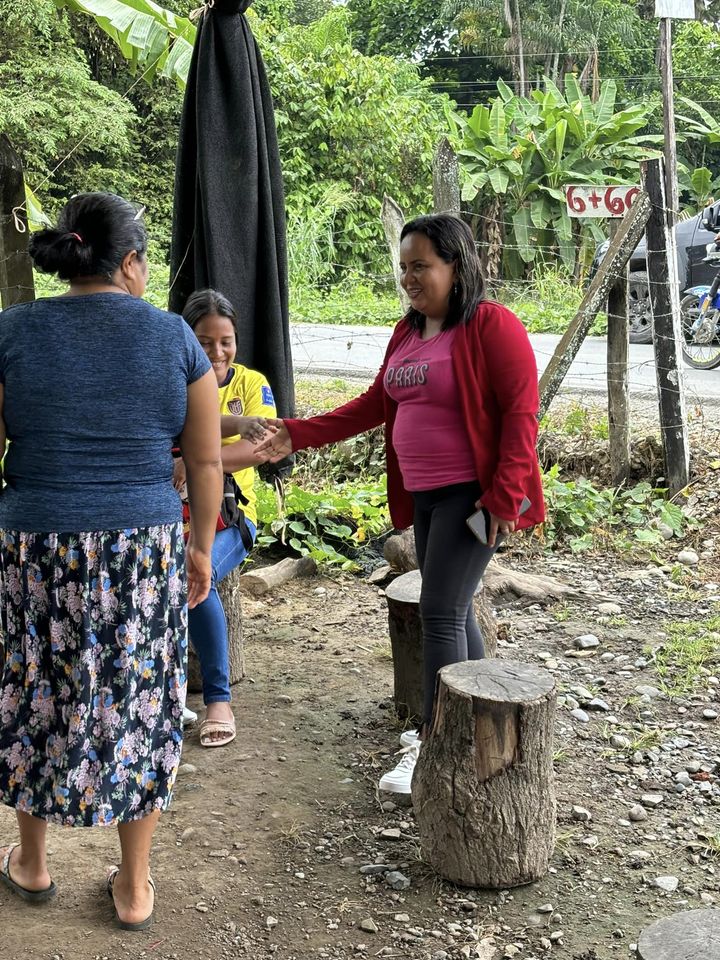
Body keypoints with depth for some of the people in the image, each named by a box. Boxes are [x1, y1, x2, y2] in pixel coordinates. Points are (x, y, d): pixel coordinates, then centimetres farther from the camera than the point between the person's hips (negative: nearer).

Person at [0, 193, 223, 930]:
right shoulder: (174, 337, -4)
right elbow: (206, 461, -1)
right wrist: (200, 546, 11)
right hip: (146, 548, 0)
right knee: (137, 702, 12)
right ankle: (134, 886, 22)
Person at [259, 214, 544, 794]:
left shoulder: (491, 326, -13)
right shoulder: (409, 331, 12)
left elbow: (521, 411, -16)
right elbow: (377, 403, 14)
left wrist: (504, 497, -20)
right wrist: (299, 436, 7)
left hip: (472, 495, -8)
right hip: (424, 494, 8)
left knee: (440, 612, -10)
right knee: (452, 610, 15)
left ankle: (432, 745, -2)